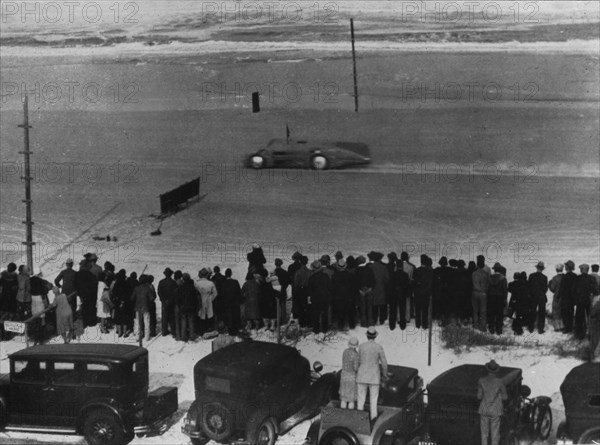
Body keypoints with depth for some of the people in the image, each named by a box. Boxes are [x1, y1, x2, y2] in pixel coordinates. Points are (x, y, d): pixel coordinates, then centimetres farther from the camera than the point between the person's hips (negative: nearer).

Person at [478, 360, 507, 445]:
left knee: (484, 434, 12)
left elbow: (479, 396, -4)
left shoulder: (481, 380, -10)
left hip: (484, 410, 1)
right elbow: (504, 397, -2)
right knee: (495, 435, 9)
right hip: (495, 411, -1)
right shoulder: (499, 382, -14)